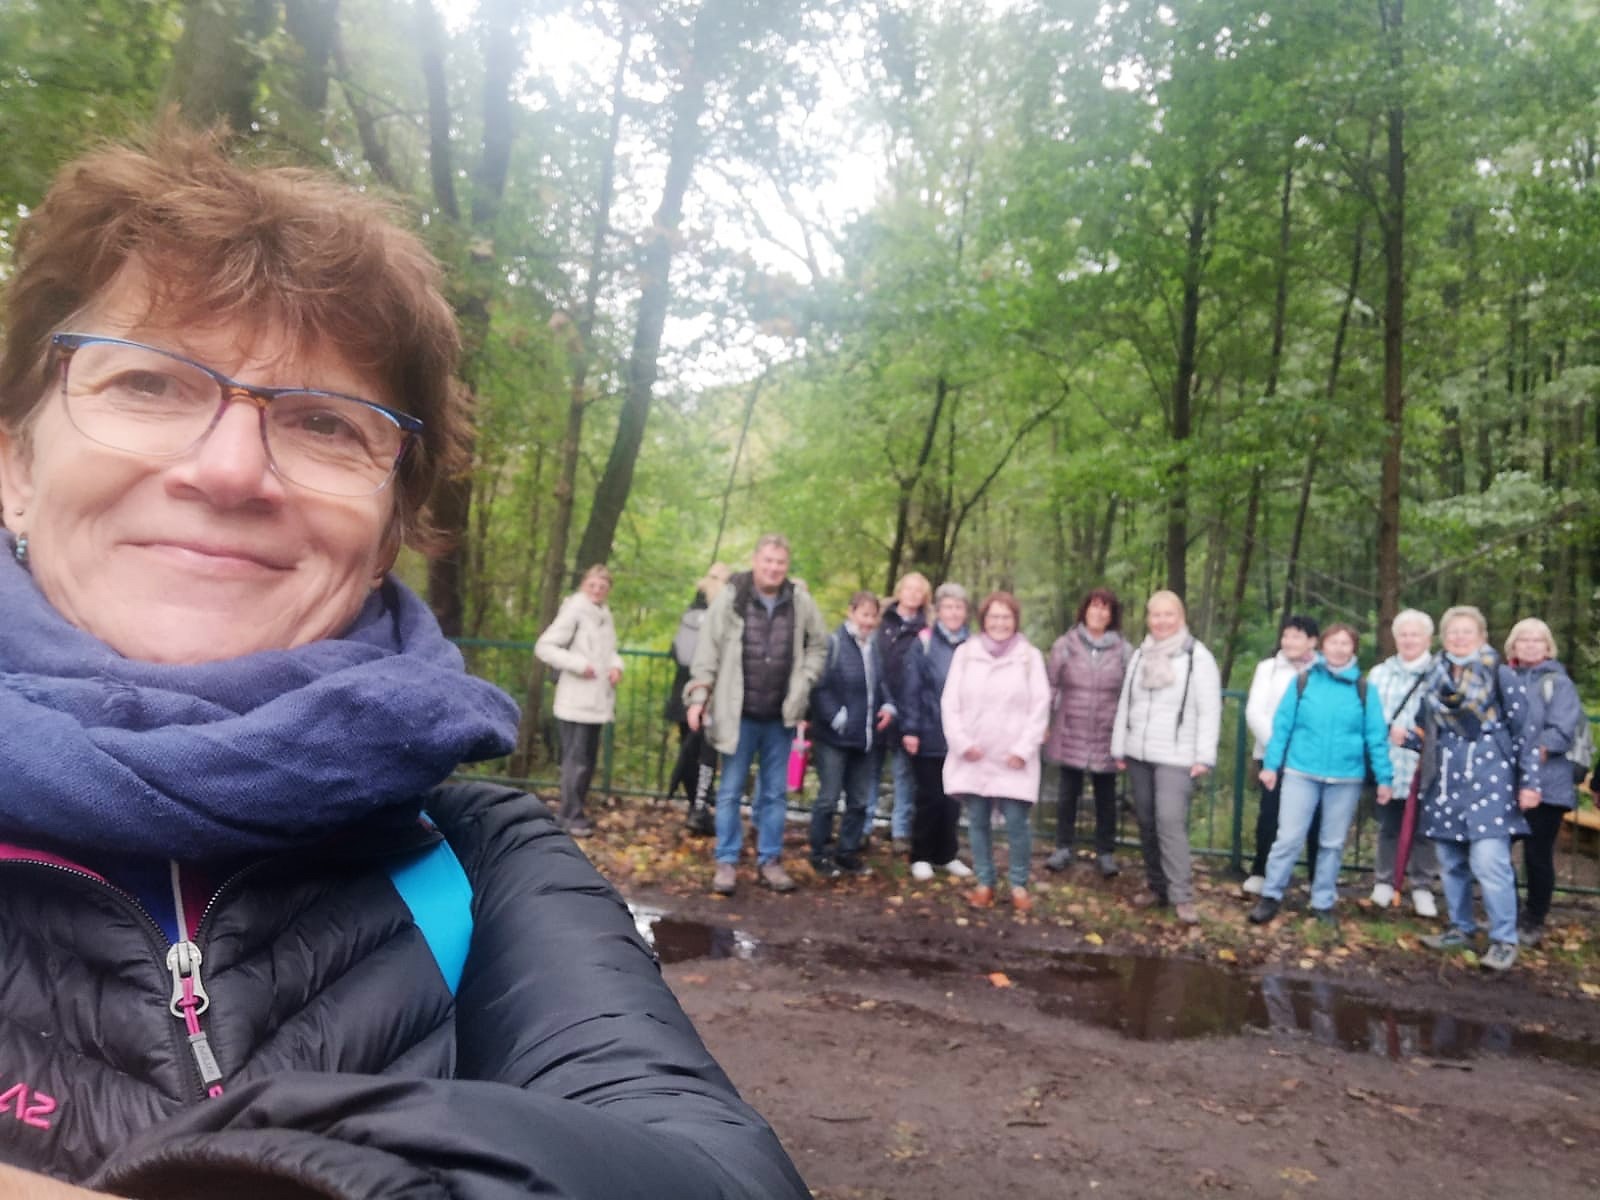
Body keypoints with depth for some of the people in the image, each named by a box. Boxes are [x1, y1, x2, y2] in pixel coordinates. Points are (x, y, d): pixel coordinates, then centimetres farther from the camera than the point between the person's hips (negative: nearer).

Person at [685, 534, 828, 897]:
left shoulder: (801, 602, -2)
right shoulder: (730, 598, -8)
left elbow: (818, 646, 11)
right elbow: (708, 652, -5)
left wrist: (802, 685, 1)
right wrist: (698, 696, -9)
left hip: (781, 716, 2)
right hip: (738, 714, -2)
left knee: (775, 793, 11)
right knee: (729, 791, 6)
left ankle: (769, 861, 23)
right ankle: (726, 862, 15)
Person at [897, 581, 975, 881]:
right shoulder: (923, 643, -6)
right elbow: (911, 690, -8)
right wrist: (909, 729, -13)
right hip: (930, 735, -3)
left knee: (953, 798, 12)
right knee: (929, 797, 6)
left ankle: (947, 855, 26)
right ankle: (921, 857, 19)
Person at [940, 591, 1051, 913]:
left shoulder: (1030, 656, 2)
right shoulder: (965, 652, 5)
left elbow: (1040, 707, -1)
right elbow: (949, 702, 3)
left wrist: (1024, 749, -9)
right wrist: (961, 742, -8)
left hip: (1012, 758, -2)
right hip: (972, 756, 2)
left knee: (1016, 822, -5)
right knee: (977, 821, 7)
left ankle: (1019, 885, 12)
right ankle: (984, 882, 20)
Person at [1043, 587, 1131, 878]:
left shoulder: (1123, 650, -2)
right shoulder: (1065, 645, -2)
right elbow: (1051, 687, 2)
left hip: (1106, 737, 0)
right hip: (1070, 734, 0)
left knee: (1105, 796, 11)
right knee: (1068, 793, 12)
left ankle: (1105, 852, 25)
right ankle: (1063, 848, 26)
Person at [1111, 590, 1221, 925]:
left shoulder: (1197, 657, -5)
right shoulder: (1139, 655, 13)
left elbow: (1209, 711, -9)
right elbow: (1125, 705, 14)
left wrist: (1204, 757, -14)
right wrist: (1118, 748, 11)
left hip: (1176, 757, -6)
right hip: (1139, 754, 6)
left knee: (1171, 822, -14)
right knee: (1147, 822, 9)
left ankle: (1182, 896, -8)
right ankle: (1156, 886, 20)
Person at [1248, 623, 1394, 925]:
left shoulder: (1363, 689, 2)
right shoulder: (1302, 682, 0)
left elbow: (1376, 736, 3)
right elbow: (1282, 725, 1)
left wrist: (1383, 777, 1)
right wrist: (1270, 764, -2)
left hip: (1346, 779, 2)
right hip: (1301, 773, -1)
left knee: (1333, 844, 11)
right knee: (1289, 838, -4)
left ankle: (1323, 903, 24)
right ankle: (1271, 896, 9)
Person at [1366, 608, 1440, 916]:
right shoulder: (1379, 674, 9)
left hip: (1424, 766, -2)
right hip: (1388, 764, 2)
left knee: (1423, 829, 6)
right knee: (1388, 827, 12)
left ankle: (1422, 887, 18)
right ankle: (1384, 882, 22)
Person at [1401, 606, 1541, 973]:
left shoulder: (1500, 675, -4)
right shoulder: (1435, 680, 11)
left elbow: (1527, 729, -5)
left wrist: (1529, 782, -8)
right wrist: (1406, 737, -2)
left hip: (1488, 785, -5)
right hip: (1445, 785, 5)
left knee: (1489, 863, -12)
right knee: (1451, 863, 11)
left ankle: (1504, 940, 2)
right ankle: (1461, 928, 27)